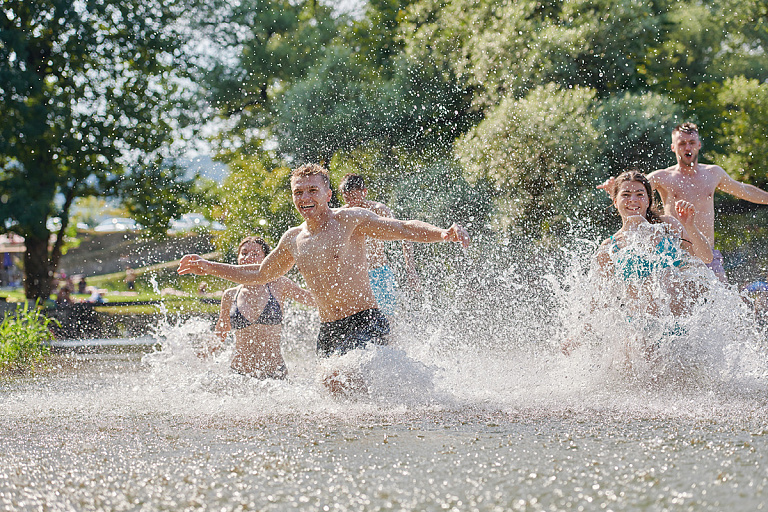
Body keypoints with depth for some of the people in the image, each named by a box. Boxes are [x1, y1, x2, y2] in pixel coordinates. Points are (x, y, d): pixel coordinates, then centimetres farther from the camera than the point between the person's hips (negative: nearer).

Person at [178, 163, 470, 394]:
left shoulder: (348, 220, -5)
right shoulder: (293, 240, 11)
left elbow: (404, 228, -9)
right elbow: (259, 274, 28)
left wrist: (442, 234, -27)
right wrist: (209, 268, 27)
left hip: (366, 323, -7)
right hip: (328, 331, 7)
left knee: (338, 379, -29)